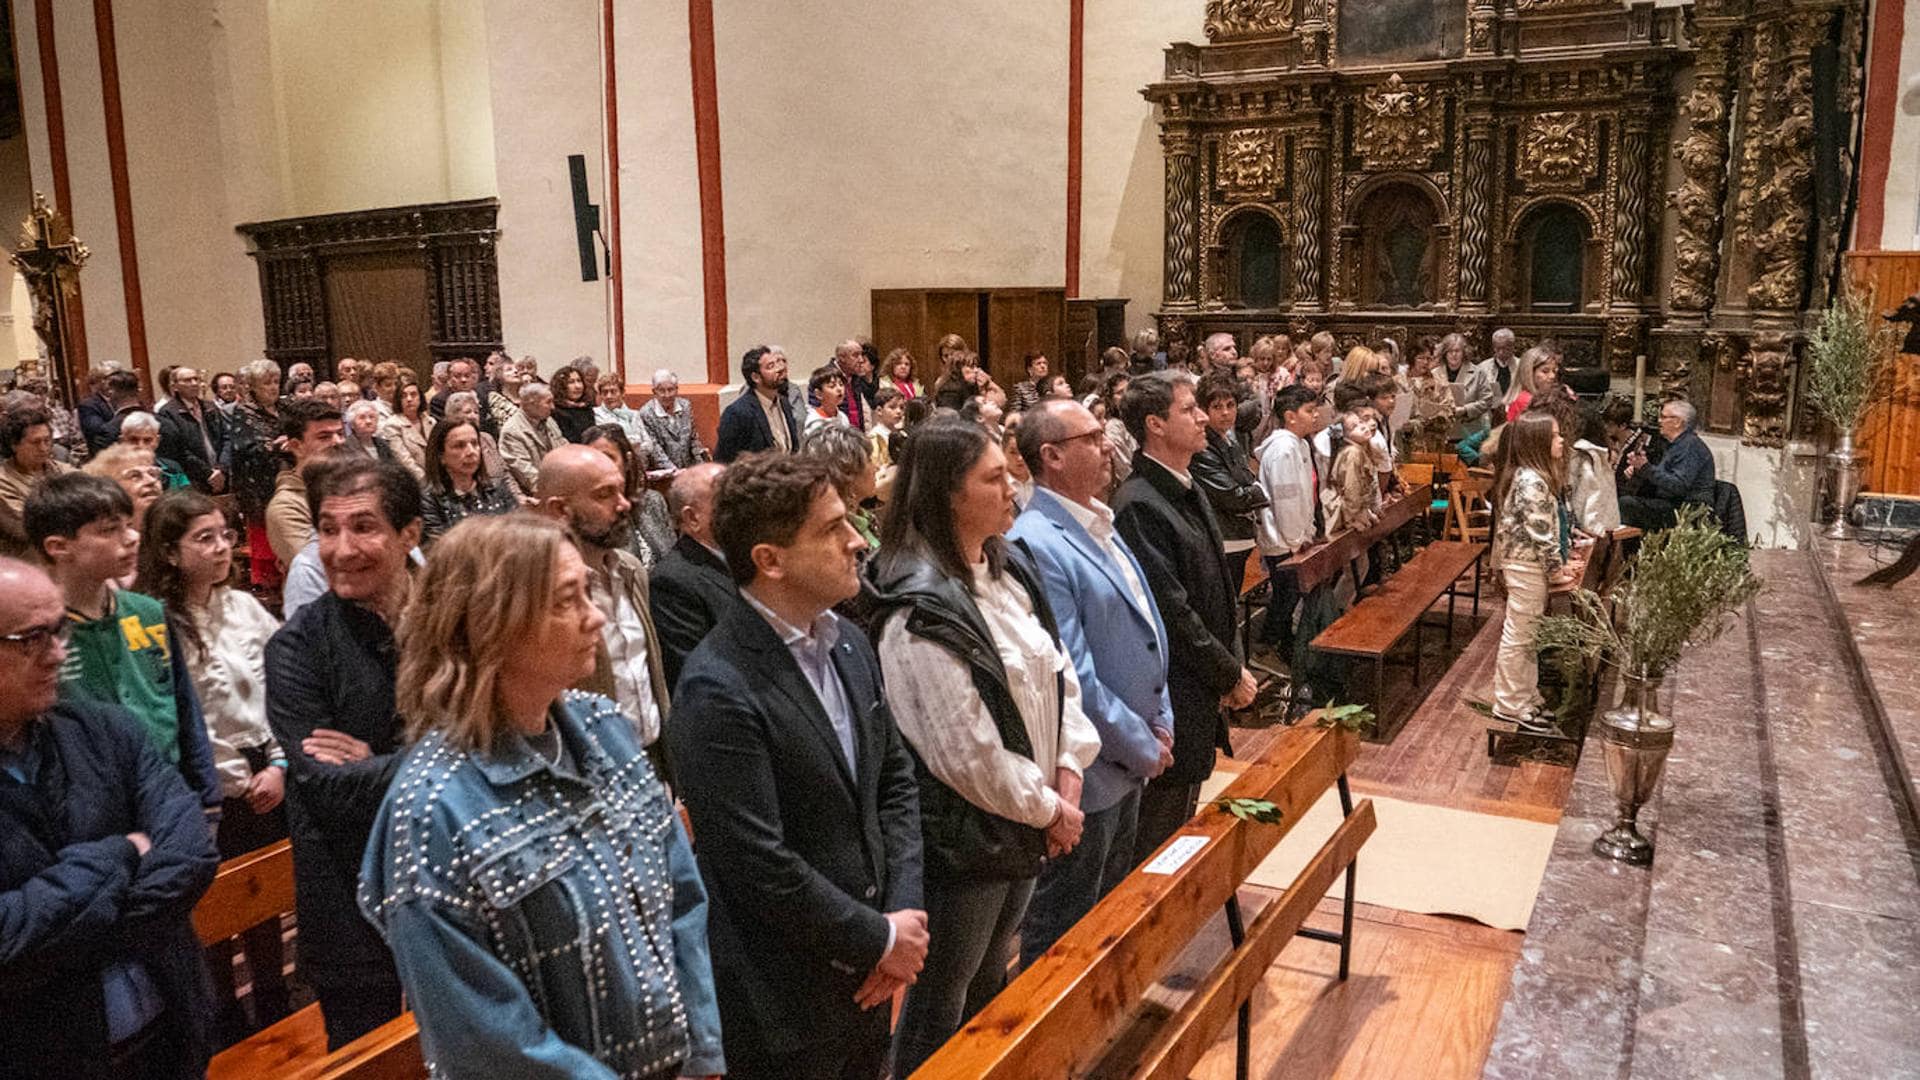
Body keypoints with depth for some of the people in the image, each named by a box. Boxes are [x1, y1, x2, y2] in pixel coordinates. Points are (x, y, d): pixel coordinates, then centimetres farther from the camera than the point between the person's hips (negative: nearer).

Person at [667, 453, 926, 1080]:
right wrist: (881, 938, -13)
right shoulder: (718, 689, -24)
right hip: (785, 1006, -7)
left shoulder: (849, 645, 2)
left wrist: (903, 912, -4)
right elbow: (761, 865, -24)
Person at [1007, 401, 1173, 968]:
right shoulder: (1036, 544, -23)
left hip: (1129, 760, 9)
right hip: (1085, 772, -9)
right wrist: (1141, 746, -14)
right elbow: (1071, 676, -25)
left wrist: (1158, 722, 5)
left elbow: (1146, 627, 14)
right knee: (1063, 931, 10)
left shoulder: (1100, 525, 7)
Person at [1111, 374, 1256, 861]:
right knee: (1160, 831, 5)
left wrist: (1233, 665, 7)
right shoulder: (1138, 505, -21)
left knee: (1182, 819, 21)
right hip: (1172, 699, -9)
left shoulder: (1188, 491, 10)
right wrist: (1231, 674, -12)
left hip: (1203, 693, 9)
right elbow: (1171, 610, -22)